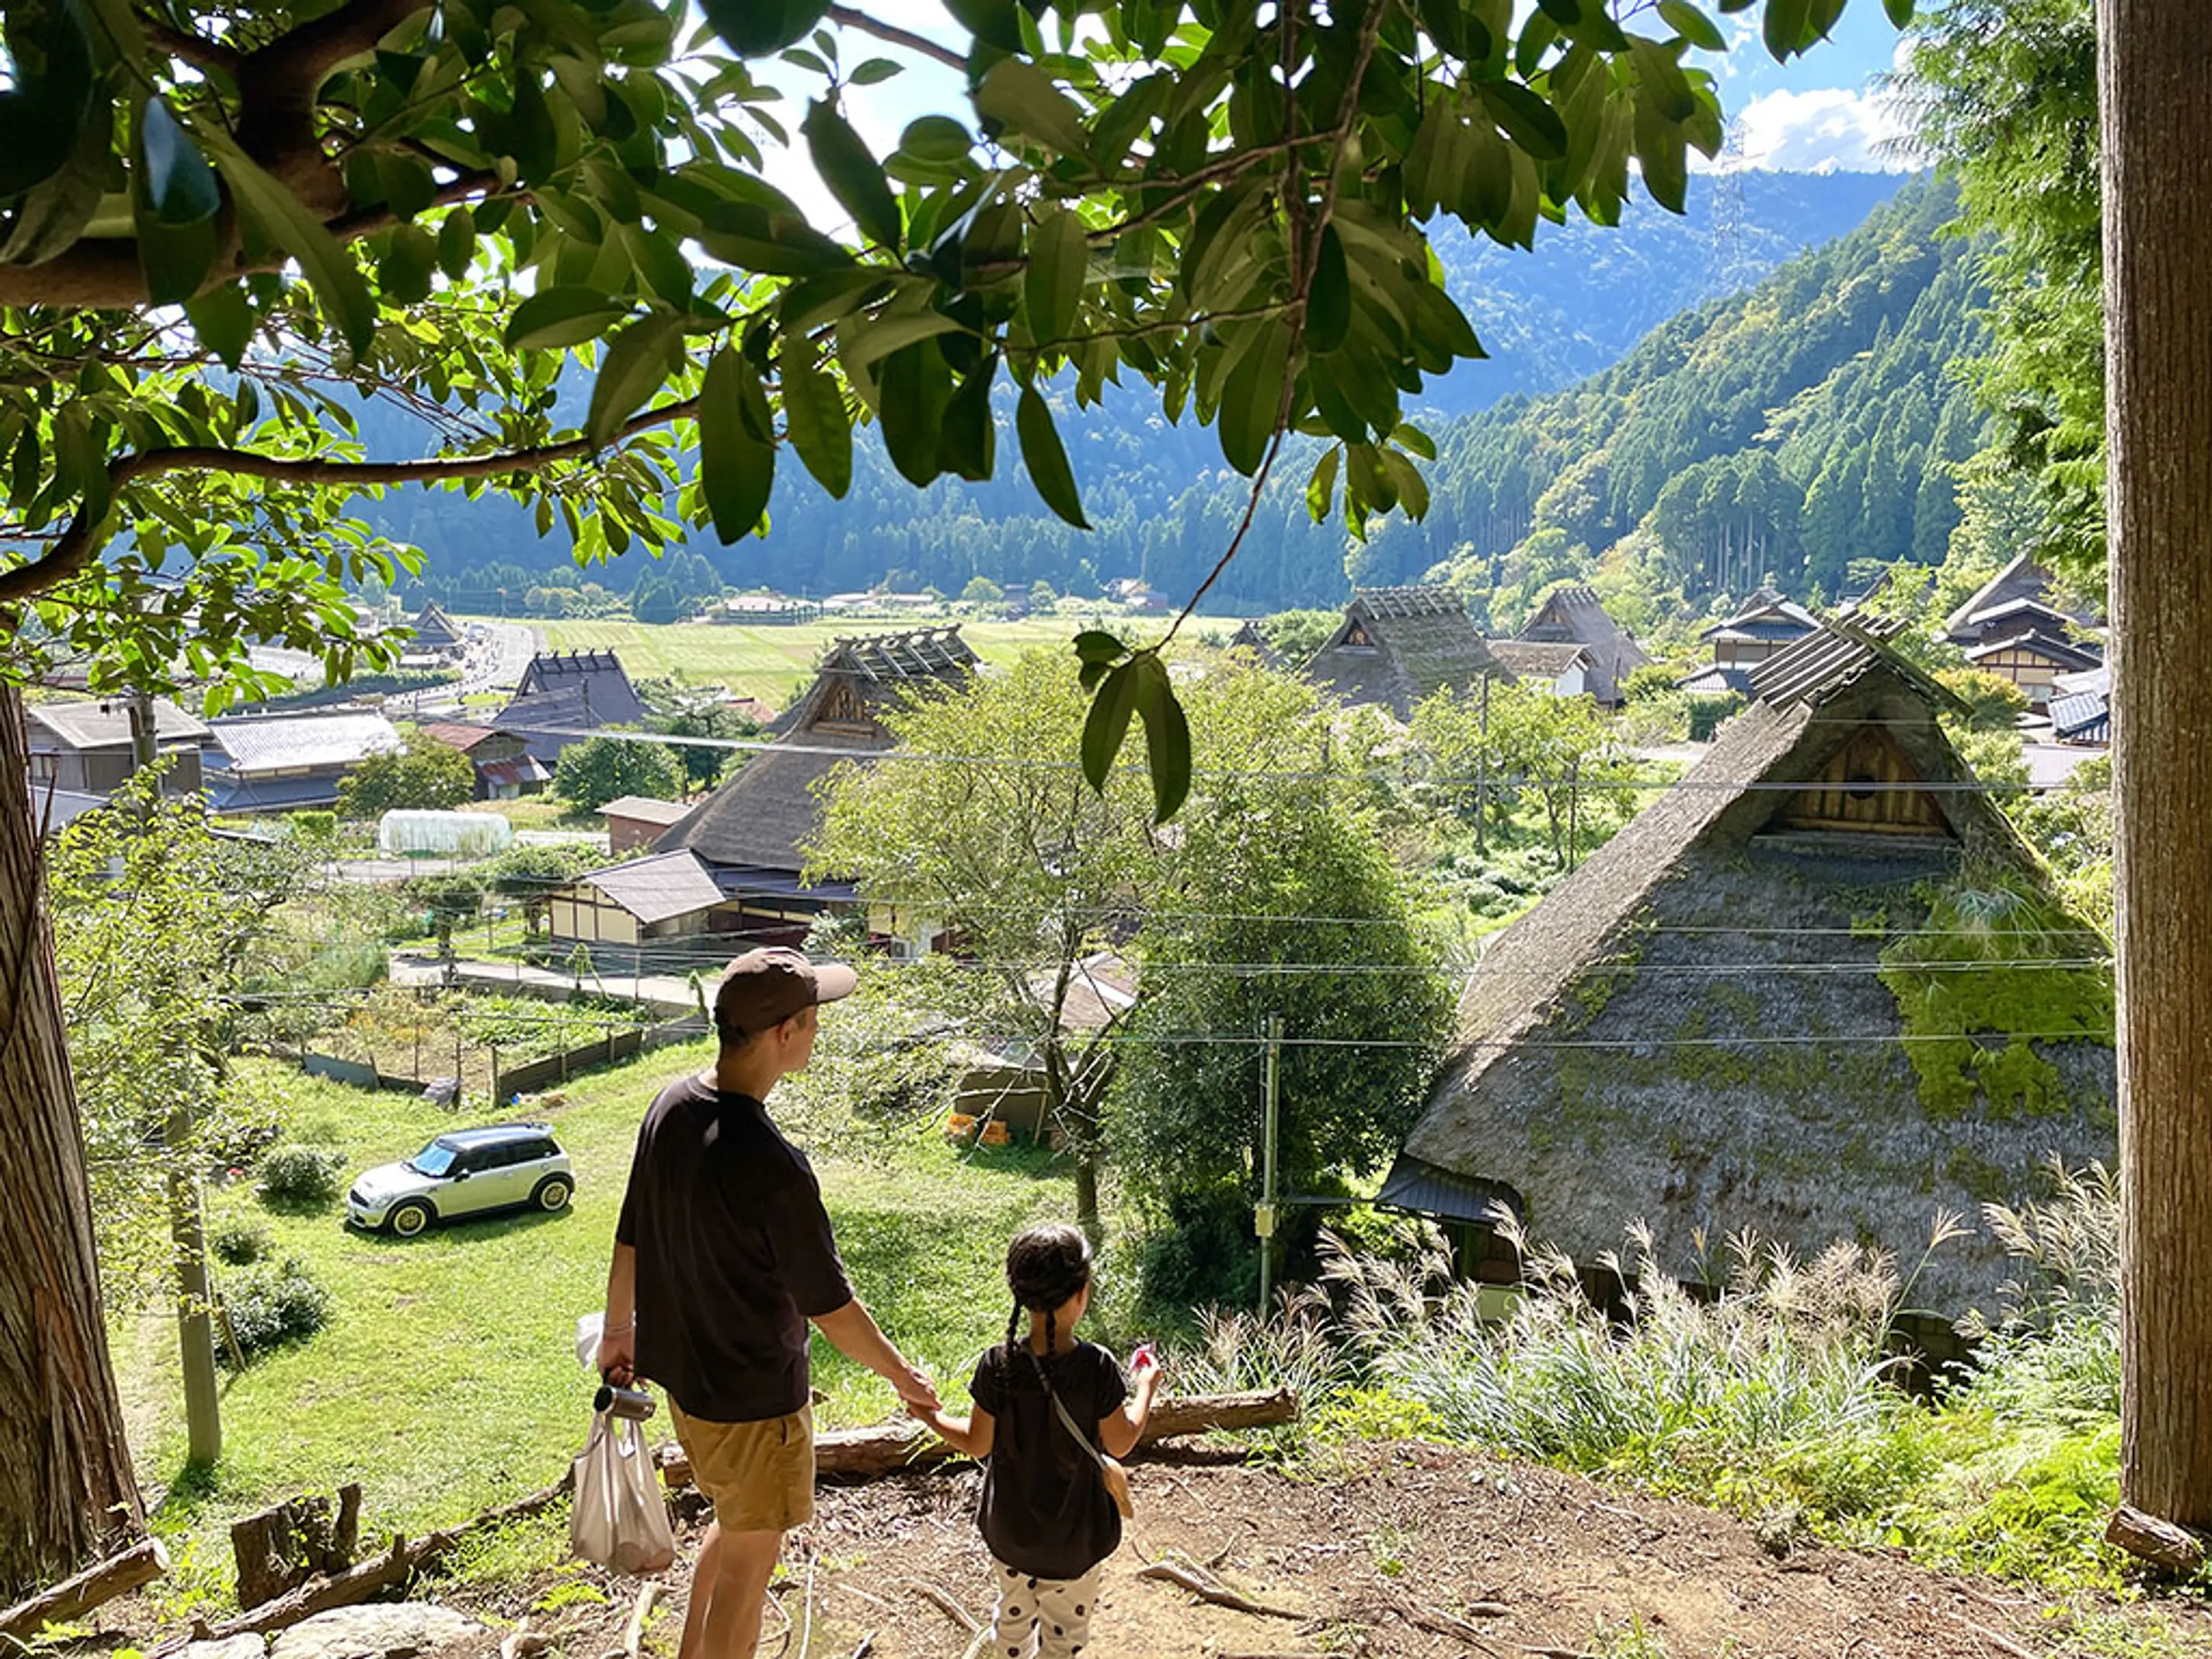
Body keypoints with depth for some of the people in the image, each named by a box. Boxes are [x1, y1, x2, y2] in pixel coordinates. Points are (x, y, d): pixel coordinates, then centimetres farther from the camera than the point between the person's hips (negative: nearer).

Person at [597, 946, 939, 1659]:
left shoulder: (670, 1107, -7)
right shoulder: (772, 1165, -31)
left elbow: (630, 1240, 5)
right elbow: (830, 1307, -22)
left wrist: (618, 1330, 21)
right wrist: (904, 1377, -6)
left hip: (684, 1373, 8)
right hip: (753, 1399, -8)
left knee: (735, 1523, 30)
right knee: (747, 1565, 12)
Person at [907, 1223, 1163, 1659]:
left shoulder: (998, 1366, -18)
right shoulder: (1097, 1367, -23)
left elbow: (978, 1443, -8)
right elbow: (1120, 1443, -10)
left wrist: (931, 1417, 9)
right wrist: (1147, 1388, 5)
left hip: (1009, 1527, 2)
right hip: (1074, 1537, -2)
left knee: (1013, 1614, 26)